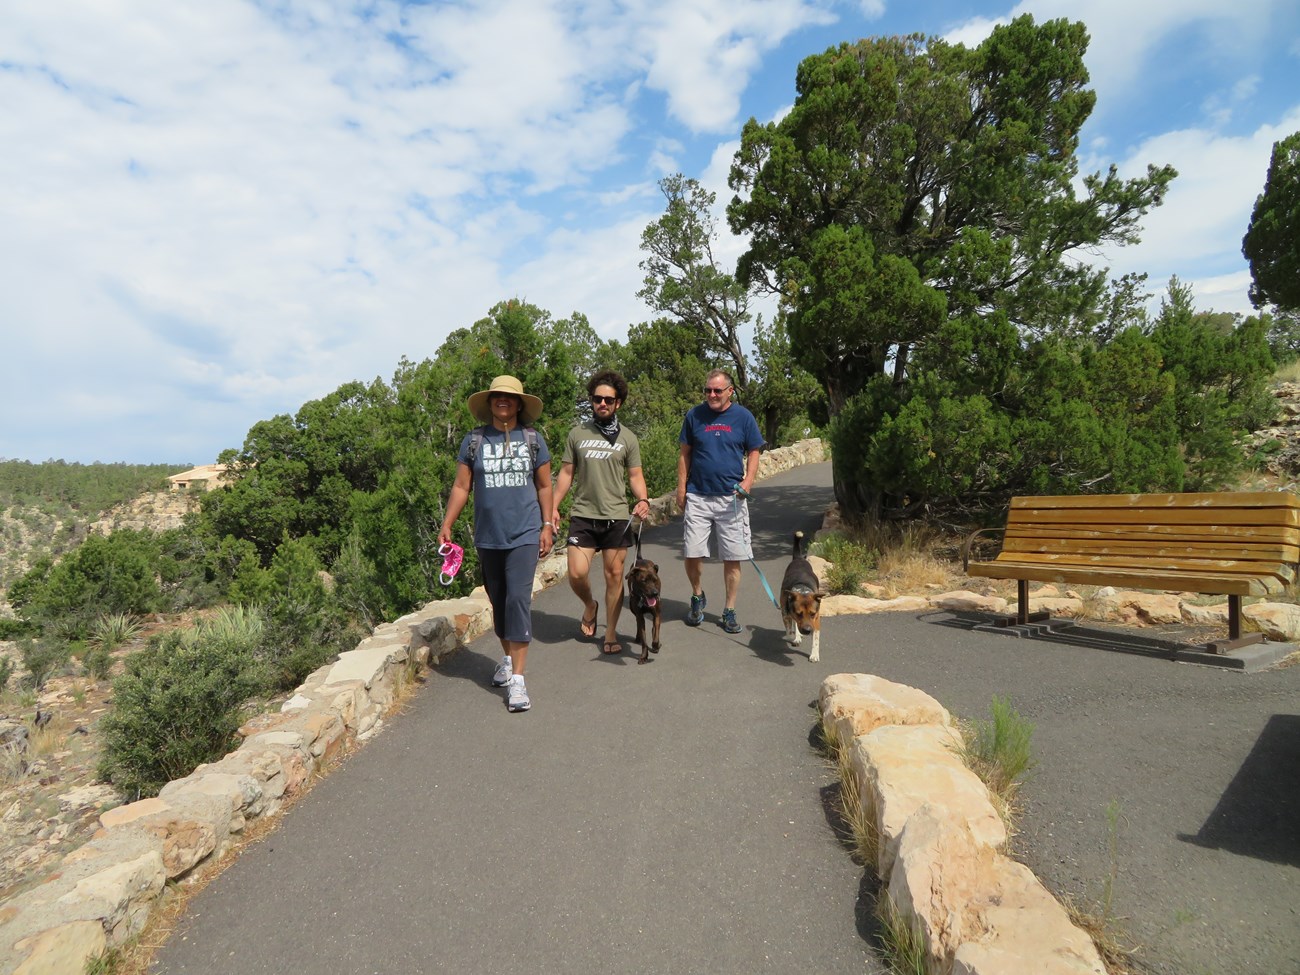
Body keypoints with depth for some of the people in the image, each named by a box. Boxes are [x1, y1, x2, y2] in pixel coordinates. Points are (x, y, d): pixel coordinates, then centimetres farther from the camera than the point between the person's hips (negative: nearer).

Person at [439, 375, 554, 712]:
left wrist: (547, 525, 1)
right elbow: (461, 487, 5)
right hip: (488, 537, 2)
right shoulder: (474, 440, 4)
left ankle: (517, 678, -8)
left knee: (518, 599, -12)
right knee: (498, 601, 14)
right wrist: (446, 526, -2)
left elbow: (544, 486, 7)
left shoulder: (533, 438, 3)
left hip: (524, 534, -2)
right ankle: (508, 658, 35)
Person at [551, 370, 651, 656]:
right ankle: (590, 606, 27)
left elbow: (635, 476, 7)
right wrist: (553, 506, 0)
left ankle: (611, 634, 17)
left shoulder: (627, 438, 6)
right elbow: (566, 473, 9)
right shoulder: (577, 434, 7)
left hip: (616, 517, 0)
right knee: (577, 574, -7)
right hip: (583, 515, 1)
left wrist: (642, 499, -12)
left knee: (614, 575, 3)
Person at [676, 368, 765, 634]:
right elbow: (684, 453, 8)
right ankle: (697, 597, 27)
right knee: (691, 553, -1)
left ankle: (729, 611, 17)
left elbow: (753, 453, 6)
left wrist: (748, 481, -10)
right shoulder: (695, 415, 4)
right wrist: (681, 487, 2)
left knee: (733, 557, 3)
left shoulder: (743, 417, 2)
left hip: (731, 498, 0)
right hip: (697, 496, 1)